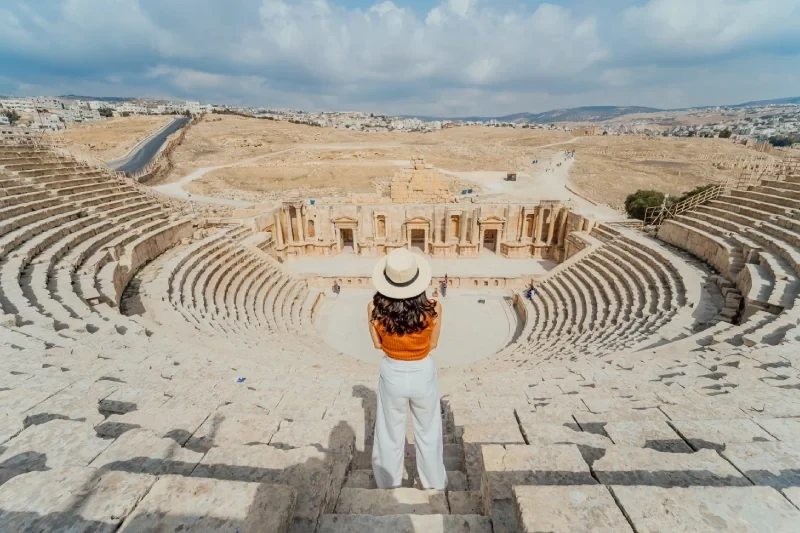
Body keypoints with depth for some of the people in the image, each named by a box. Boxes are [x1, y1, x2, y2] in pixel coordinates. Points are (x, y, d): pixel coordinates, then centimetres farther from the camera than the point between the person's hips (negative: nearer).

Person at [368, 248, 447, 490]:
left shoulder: (375, 308, -21)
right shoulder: (432, 308, -23)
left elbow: (378, 344, -6)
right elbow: (432, 345, -7)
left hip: (392, 375, 0)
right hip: (423, 374, 0)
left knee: (391, 435, 24)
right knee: (427, 434, 25)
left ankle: (389, 486, 46)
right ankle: (435, 484, 47)